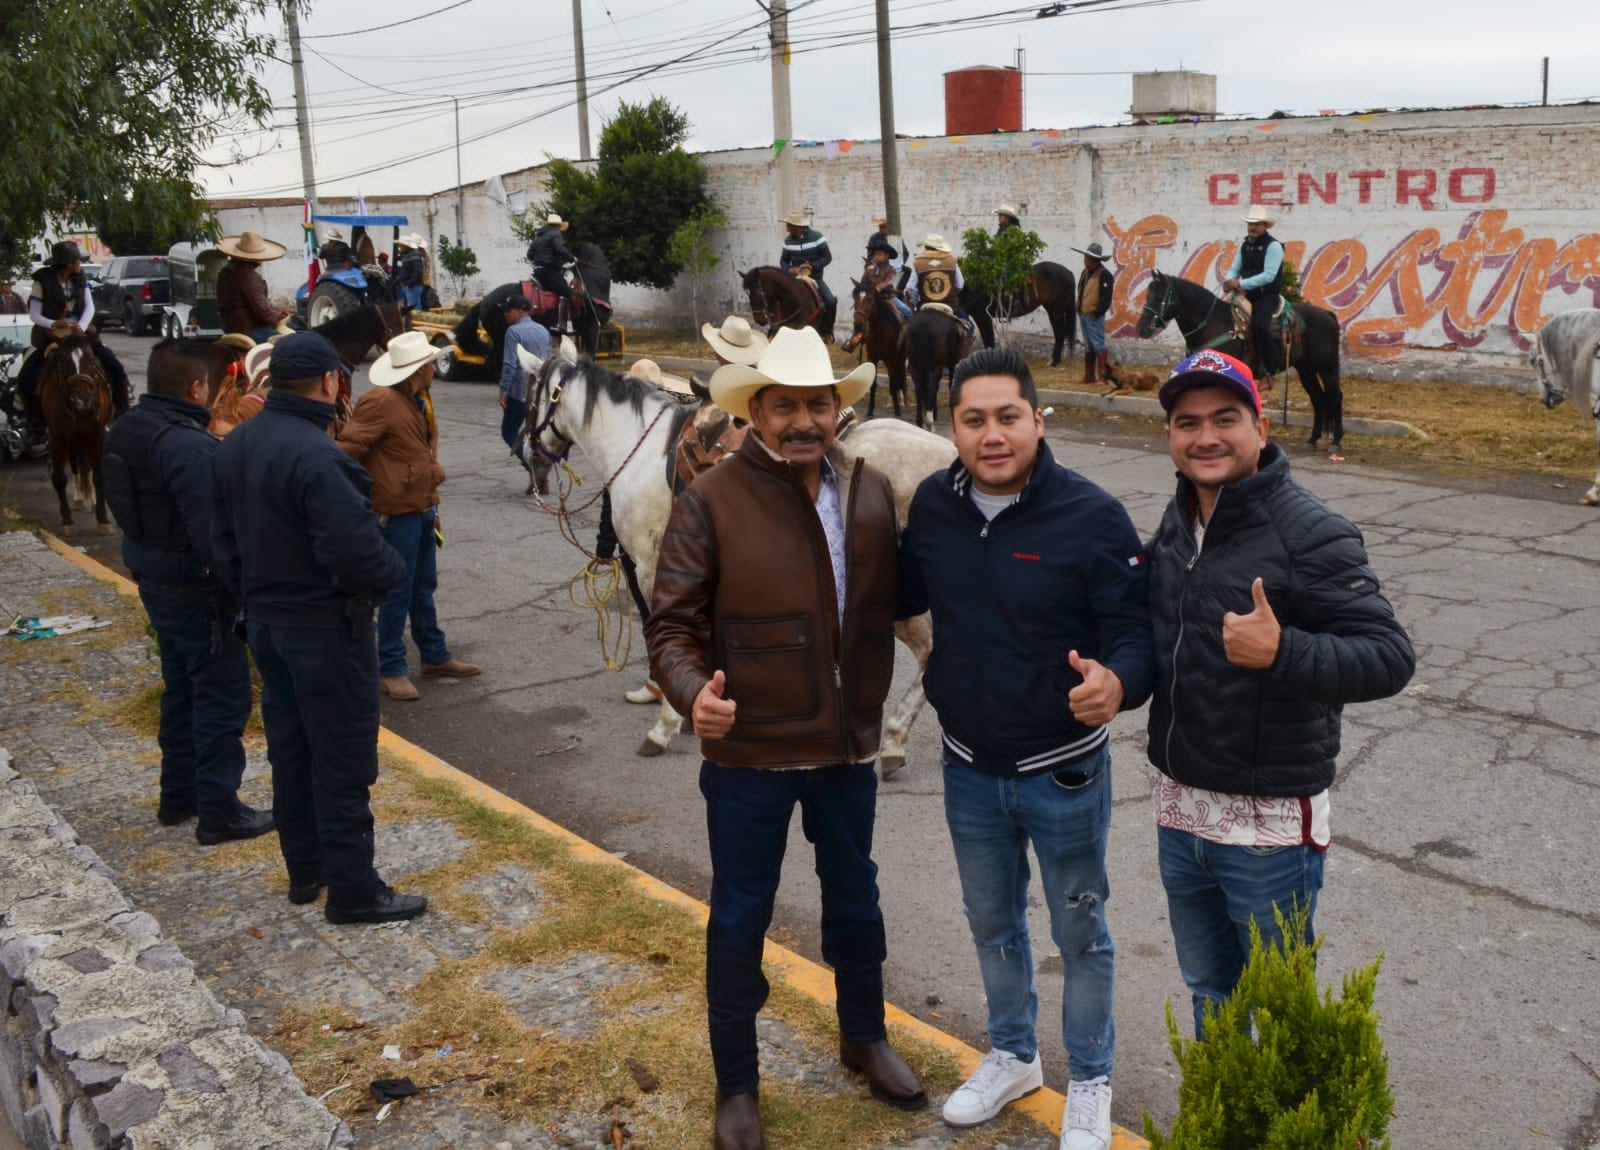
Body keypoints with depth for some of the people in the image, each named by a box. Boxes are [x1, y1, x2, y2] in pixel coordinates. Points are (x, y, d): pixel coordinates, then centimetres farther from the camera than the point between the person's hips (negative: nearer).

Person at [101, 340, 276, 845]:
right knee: (222, 697, 1)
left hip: (153, 578, 10)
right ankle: (219, 811, 7)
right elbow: (213, 533, -28)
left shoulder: (126, 430, 5)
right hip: (196, 589, -10)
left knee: (182, 688, 21)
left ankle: (178, 795, 31)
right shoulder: (189, 446, -26)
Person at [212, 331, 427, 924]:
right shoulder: (316, 456, -25)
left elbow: (223, 540, 10)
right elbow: (357, 551, -29)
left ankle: (305, 870, 31)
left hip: (266, 623, 9)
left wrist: (251, 598, 19)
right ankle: (353, 890, 10)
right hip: (326, 627, -9)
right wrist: (394, 570, -9)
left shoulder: (235, 445, 3)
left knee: (290, 748, 19)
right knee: (343, 761, 1)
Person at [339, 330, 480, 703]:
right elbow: (348, 449, -23)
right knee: (398, 592, -1)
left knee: (424, 588, 18)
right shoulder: (380, 403, -20)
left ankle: (435, 656, 30)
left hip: (422, 508, 9)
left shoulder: (419, 400, 11)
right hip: (397, 512, -9)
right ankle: (391, 669, 9)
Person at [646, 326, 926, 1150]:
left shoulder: (872, 493, -1)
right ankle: (736, 1084, 30)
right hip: (749, 752, -4)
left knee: (854, 899, 21)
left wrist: (872, 708, 1)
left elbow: (885, 605, 7)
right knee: (740, 918, 10)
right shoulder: (711, 500, -14)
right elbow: (671, 625, -14)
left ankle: (865, 1038, 46)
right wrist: (694, 693, -31)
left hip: (848, 745, 4)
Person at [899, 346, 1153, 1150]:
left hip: (1064, 774, -4)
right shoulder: (932, 504, -6)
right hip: (968, 771, 4)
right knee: (992, 924, 23)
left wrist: (1118, 681, -39)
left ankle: (1090, 1081, 38)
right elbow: (902, 595, 11)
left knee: (1080, 933, 15)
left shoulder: (1091, 515, -20)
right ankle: (1012, 1055, 48)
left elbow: (1138, 630, -18)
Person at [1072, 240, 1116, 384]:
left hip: (1094, 316, -9)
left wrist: (1097, 312, -20)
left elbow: (1106, 297, -17)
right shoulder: (1086, 272, 14)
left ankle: (1103, 376, -5)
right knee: (1088, 346, 14)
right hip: (1083, 314, 9)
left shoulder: (1104, 275, -12)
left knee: (1098, 345, -7)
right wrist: (1079, 309, 15)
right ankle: (1089, 376, 21)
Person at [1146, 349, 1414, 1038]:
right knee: (1208, 993, 24)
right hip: (1180, 807, 7)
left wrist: (1281, 652, -35)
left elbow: (1390, 657, -22)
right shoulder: (1177, 521, 5)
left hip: (1270, 823, -7)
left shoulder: (1309, 534, -18)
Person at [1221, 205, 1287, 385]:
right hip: (1248, 295, 8)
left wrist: (1240, 284, -23)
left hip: (1268, 296, -8)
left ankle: (1271, 370, -17)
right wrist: (1228, 281, -13)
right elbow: (1235, 268, 12)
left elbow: (1269, 275, -19)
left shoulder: (1273, 246, -10)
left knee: (1259, 325, -30)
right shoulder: (1245, 245, 13)